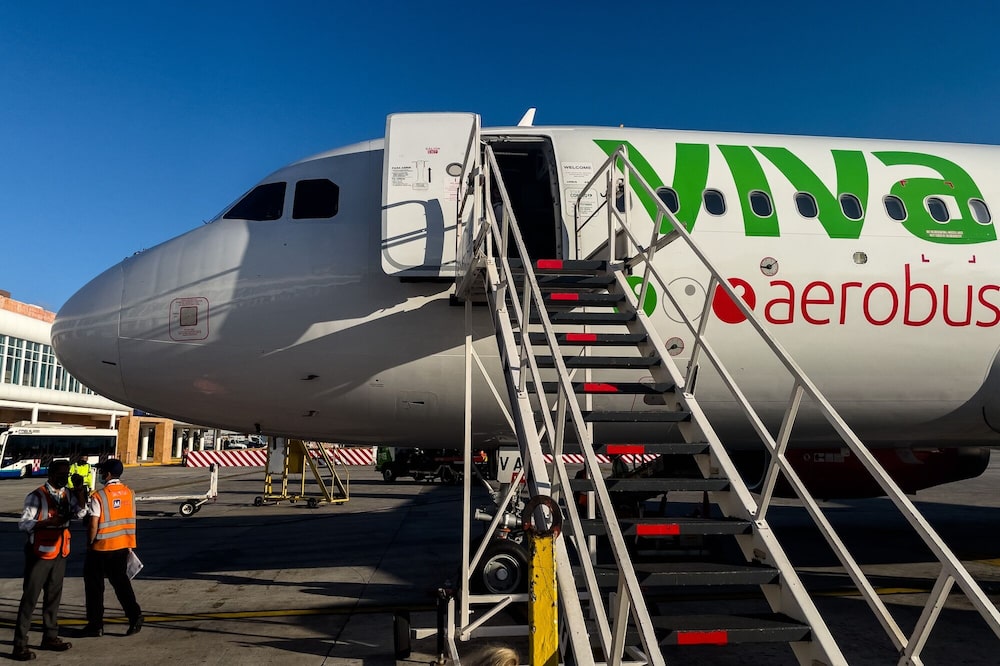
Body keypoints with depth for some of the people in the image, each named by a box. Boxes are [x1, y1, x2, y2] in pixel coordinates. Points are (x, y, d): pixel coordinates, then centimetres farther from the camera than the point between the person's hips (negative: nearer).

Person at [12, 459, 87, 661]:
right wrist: (48, 522, -31)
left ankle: (50, 637, 26)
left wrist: (79, 489, -14)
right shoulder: (37, 496, -13)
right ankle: (20, 645, 3)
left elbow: (80, 512, -7)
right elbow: (23, 524, -18)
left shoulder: (67, 495, 6)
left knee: (54, 596, 14)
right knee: (30, 598, -2)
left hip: (60, 553, 6)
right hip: (40, 554, -6)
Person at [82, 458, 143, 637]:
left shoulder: (99, 496, -15)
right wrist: (130, 544, 16)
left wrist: (89, 544, -1)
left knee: (94, 585, 10)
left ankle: (96, 624, 15)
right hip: (123, 545, 5)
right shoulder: (129, 492, 2)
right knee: (121, 581, 15)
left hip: (101, 547, -5)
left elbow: (93, 524, -15)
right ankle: (134, 615, 2)